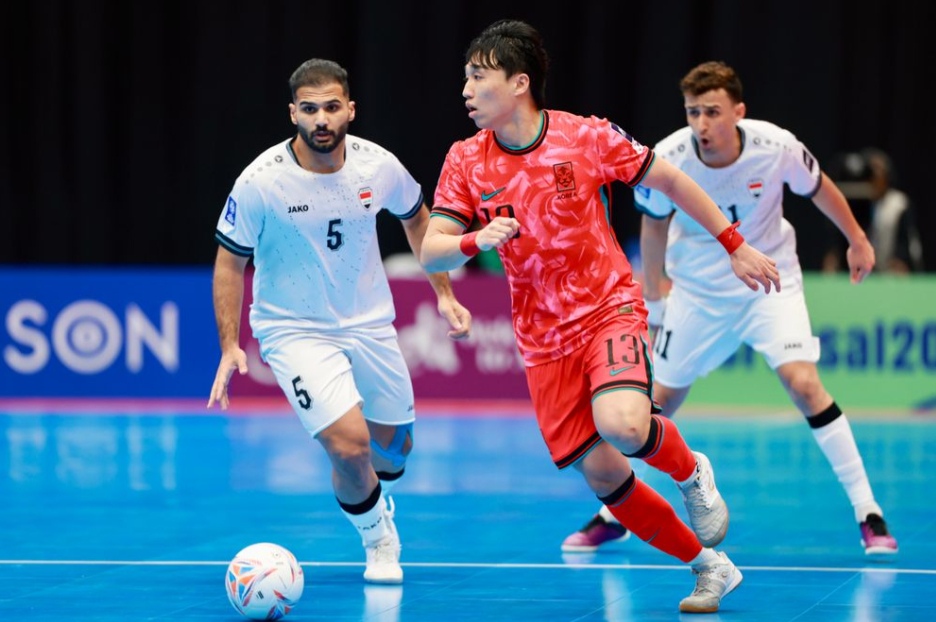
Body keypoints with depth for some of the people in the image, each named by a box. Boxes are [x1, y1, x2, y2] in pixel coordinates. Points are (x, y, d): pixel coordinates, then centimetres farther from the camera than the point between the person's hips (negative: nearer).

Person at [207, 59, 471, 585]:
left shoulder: (379, 166, -11)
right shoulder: (261, 183, -20)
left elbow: (415, 217, 11)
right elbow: (230, 262, -8)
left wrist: (444, 294, 11)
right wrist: (230, 346, -14)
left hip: (370, 324, 4)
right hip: (294, 331, -4)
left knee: (394, 446, 13)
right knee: (350, 447, -21)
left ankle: (378, 503, 50)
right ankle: (378, 539, 9)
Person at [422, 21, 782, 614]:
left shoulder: (586, 138, -10)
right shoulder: (466, 162, -2)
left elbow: (671, 181, 2)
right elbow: (431, 253, -5)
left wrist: (736, 246, 5)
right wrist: (475, 240, -26)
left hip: (610, 309, -4)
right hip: (543, 338, 4)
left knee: (622, 426, -31)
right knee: (601, 474, -2)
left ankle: (690, 472, 4)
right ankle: (709, 566, 15)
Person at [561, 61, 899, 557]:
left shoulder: (777, 148, -24)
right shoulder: (666, 161, -23)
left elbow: (818, 188, -1)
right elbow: (655, 224, -1)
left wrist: (857, 241, 12)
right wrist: (653, 301, 6)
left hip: (770, 280, -1)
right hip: (698, 290, 1)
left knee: (803, 383, -20)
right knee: (662, 398, 6)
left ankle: (867, 512, -11)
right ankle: (614, 514, 26)